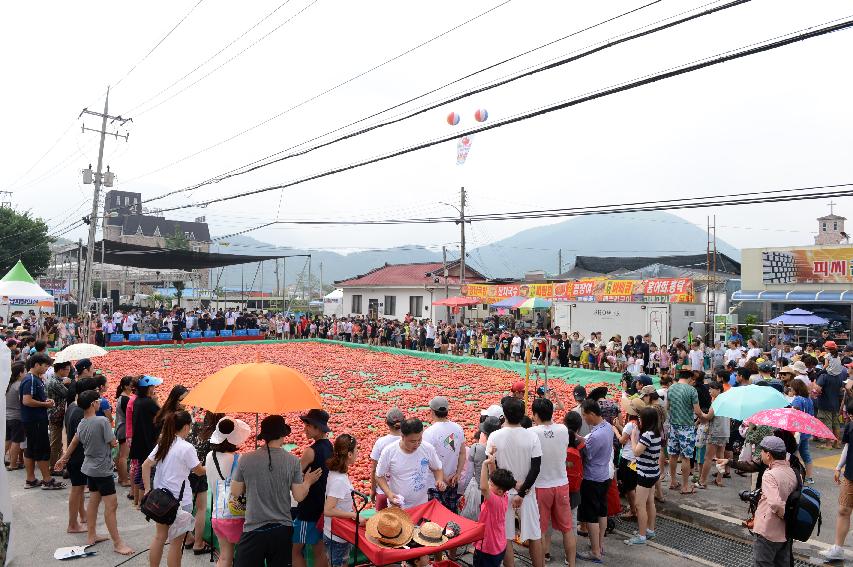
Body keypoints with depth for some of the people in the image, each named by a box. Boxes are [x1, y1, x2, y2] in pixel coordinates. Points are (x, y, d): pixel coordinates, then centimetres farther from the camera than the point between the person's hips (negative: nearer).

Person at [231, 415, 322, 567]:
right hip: (282, 530, 1)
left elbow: (235, 493, 2)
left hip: (254, 530, -1)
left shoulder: (246, 459, -9)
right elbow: (299, 496, -4)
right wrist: (308, 482, 15)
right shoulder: (292, 461, -8)